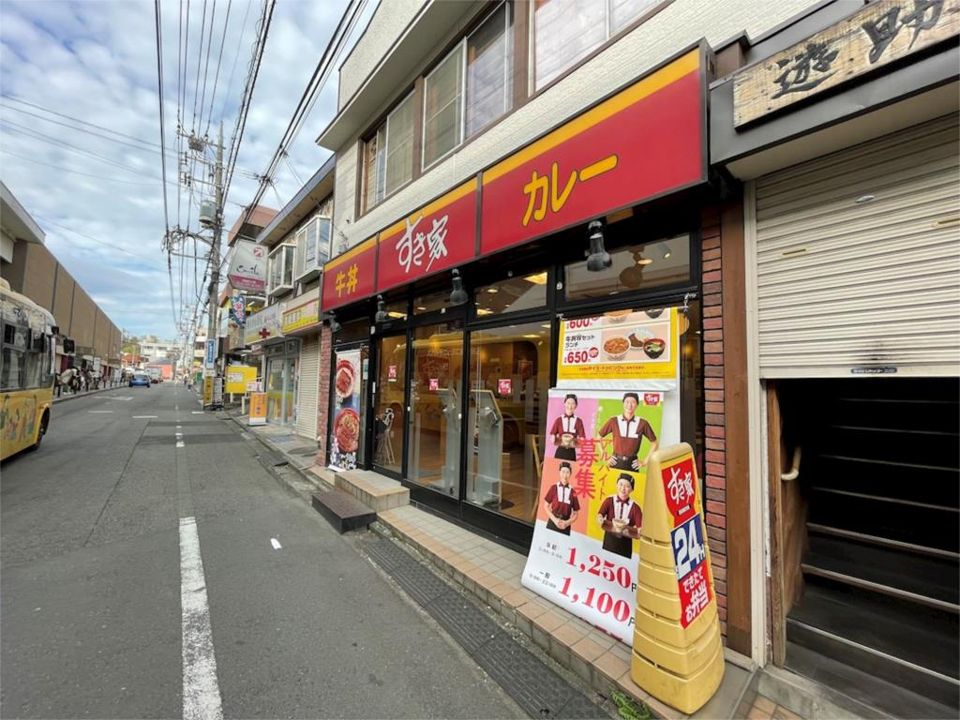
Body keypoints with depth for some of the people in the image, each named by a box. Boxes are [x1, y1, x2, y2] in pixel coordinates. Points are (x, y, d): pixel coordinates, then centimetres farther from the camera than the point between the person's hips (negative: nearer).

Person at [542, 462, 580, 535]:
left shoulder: (573, 493, -3)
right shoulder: (553, 488, -3)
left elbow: (576, 514, 5)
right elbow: (546, 506, 2)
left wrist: (567, 523, -8)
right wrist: (555, 519, -7)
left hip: (565, 525, 0)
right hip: (553, 522, 0)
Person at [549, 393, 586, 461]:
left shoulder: (578, 421, 0)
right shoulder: (559, 420, 2)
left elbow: (582, 440, 0)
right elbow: (553, 439, 2)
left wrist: (573, 440, -17)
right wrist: (561, 440, -15)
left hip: (571, 453, 0)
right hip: (560, 452, 0)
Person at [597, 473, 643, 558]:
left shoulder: (635, 507, -4)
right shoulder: (609, 501, -3)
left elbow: (640, 530, -11)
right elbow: (599, 516, -16)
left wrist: (626, 527, -28)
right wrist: (601, 520, -38)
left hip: (625, 544, 0)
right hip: (609, 541, 0)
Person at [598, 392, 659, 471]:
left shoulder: (642, 423, -3)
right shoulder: (613, 421, -3)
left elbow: (655, 443, 8)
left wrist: (645, 461, 5)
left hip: (632, 464, 0)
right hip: (616, 462, 0)